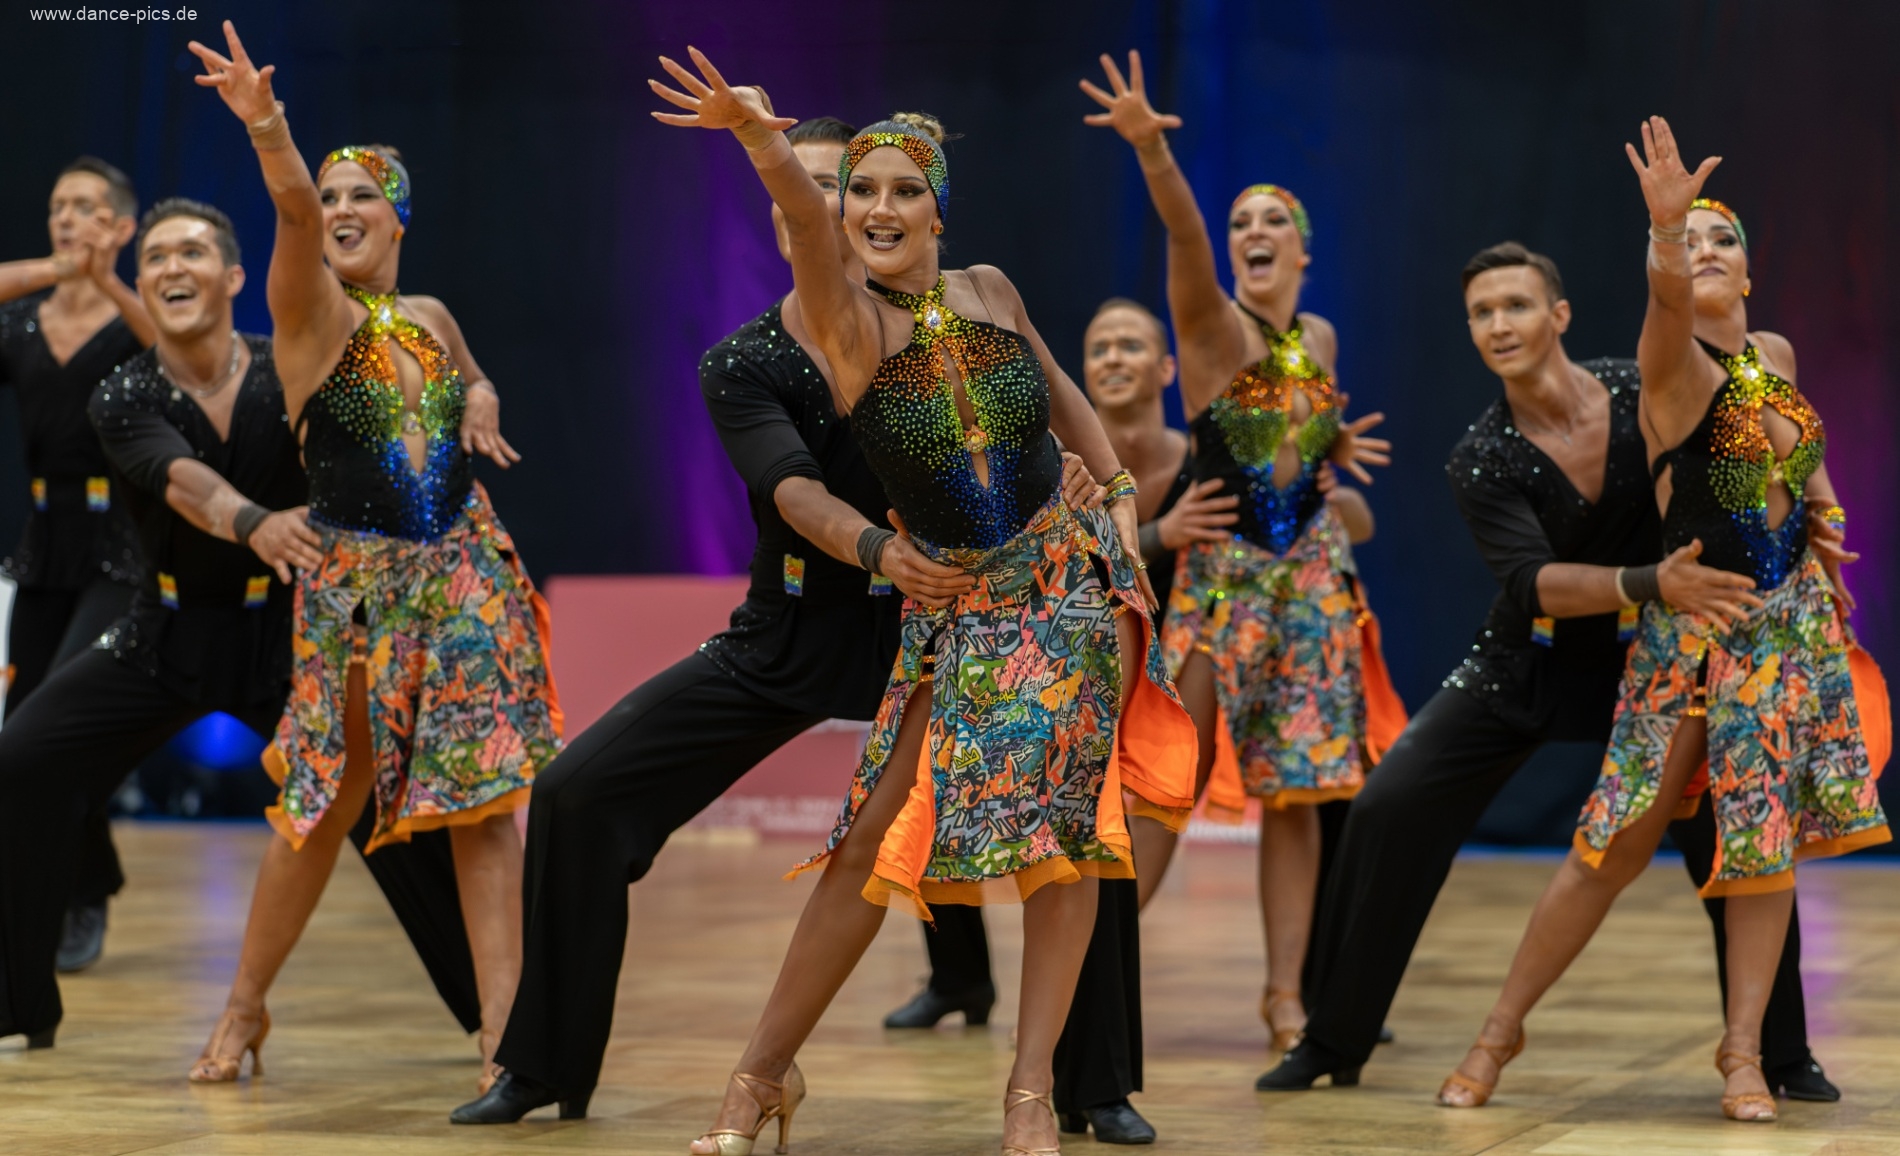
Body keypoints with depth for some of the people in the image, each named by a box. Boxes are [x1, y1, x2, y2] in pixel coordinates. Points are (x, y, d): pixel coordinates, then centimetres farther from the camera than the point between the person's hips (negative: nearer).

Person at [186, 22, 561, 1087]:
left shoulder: (429, 317, 10)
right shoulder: (311, 310, -4)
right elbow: (293, 210, -24)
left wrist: (482, 401, 8)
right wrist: (268, 129, -44)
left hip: (467, 571, 3)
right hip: (357, 584, -3)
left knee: (487, 798, -4)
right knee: (323, 803, 6)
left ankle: (504, 1032, -4)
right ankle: (247, 1007, 25)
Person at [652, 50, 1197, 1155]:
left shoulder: (991, 291, -3)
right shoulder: (853, 321, -15)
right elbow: (812, 227, -37)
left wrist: (1122, 494, 8)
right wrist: (766, 143, -57)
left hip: (1074, 575, 2)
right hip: (957, 605, -2)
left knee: (1066, 815, -6)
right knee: (876, 835, -4)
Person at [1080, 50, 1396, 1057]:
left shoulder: (1319, 340, 10)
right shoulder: (1214, 327, -6)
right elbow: (1185, 237, -26)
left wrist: (1332, 451, 7)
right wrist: (1152, 149, -44)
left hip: (1311, 579, 5)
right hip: (1219, 575, -4)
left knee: (1296, 793, 3)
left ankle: (1286, 994, 8)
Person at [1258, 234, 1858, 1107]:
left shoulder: (1646, 396, -15)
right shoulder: (1480, 463, -16)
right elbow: (1533, 581, -30)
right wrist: (1653, 585, -45)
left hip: (1644, 657, 0)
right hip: (1524, 663, 0)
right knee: (1388, 811, -11)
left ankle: (1784, 1054, 8)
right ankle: (1332, 1044, 3)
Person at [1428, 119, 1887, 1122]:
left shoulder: (1777, 353, 8)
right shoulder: (1674, 360, -12)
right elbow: (1665, 297, -36)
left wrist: (1822, 506, 11)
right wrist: (1664, 229, -56)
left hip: (1792, 619, 6)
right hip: (1694, 621, -6)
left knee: (1770, 829, 4)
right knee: (1620, 840, -4)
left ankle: (1744, 1049, 13)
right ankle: (1502, 1030, 8)